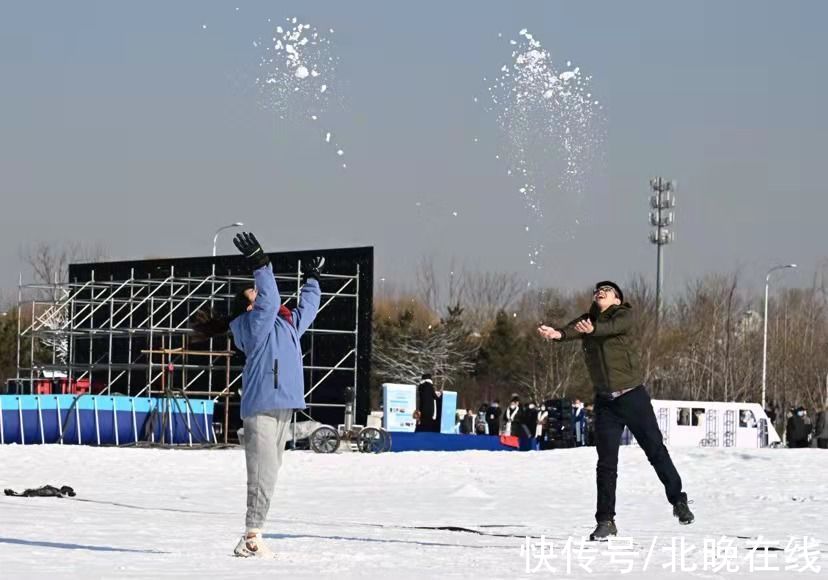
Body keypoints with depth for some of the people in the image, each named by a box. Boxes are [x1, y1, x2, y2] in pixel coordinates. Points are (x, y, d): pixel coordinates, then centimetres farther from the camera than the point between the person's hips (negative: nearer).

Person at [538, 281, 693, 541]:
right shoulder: (586, 320, 6)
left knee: (656, 451, 6)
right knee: (606, 463, 2)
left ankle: (679, 502, 21)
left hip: (633, 396, -3)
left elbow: (612, 327, -28)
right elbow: (572, 330, -17)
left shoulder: (624, 315, -4)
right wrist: (556, 334, -42)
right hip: (605, 401, 3)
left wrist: (592, 329, -51)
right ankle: (605, 521, 8)